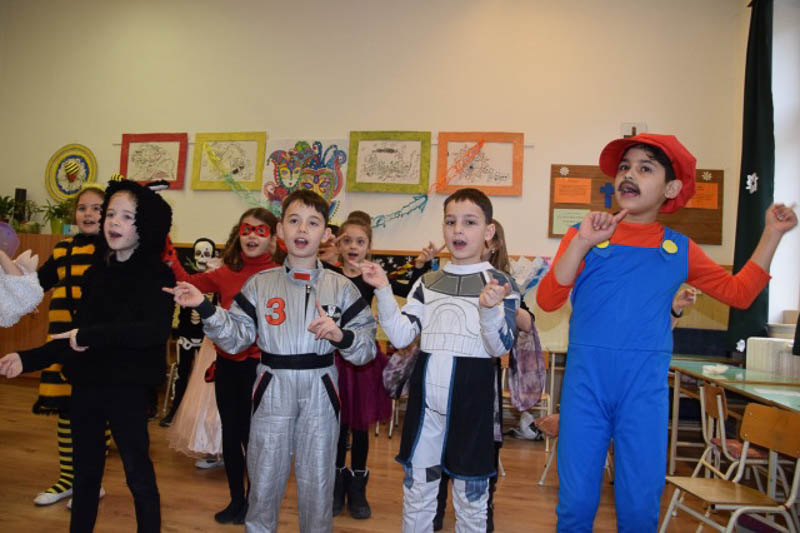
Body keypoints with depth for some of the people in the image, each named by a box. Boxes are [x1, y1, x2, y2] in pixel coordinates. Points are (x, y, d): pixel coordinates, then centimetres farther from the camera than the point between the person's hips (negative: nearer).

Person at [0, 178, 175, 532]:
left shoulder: (157, 275, -11)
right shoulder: (96, 272, 8)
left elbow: (156, 331, -26)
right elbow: (76, 336, 13)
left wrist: (89, 335, -21)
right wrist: (29, 359, 6)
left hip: (128, 388, -6)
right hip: (86, 384, 6)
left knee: (138, 473, 4)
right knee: (85, 471, 20)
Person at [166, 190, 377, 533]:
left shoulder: (341, 287, -1)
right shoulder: (260, 284, 2)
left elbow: (368, 348, -2)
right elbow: (235, 339, 0)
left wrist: (341, 335, -21)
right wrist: (205, 308, -11)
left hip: (320, 394, 0)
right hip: (272, 392, 1)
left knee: (317, 486, 12)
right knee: (264, 482, 14)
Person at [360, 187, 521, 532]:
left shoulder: (500, 283, -3)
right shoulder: (428, 282, 8)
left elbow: (501, 347, -10)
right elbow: (401, 337, 2)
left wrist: (489, 308, -28)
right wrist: (383, 290, -9)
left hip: (473, 394, -3)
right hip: (426, 391, 4)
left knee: (471, 494, 11)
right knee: (416, 488, 15)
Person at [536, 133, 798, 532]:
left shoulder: (679, 248, 9)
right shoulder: (582, 235, 1)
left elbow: (738, 292, 14)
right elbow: (548, 300, -9)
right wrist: (582, 243, -19)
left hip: (645, 387, 2)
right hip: (586, 380, -2)